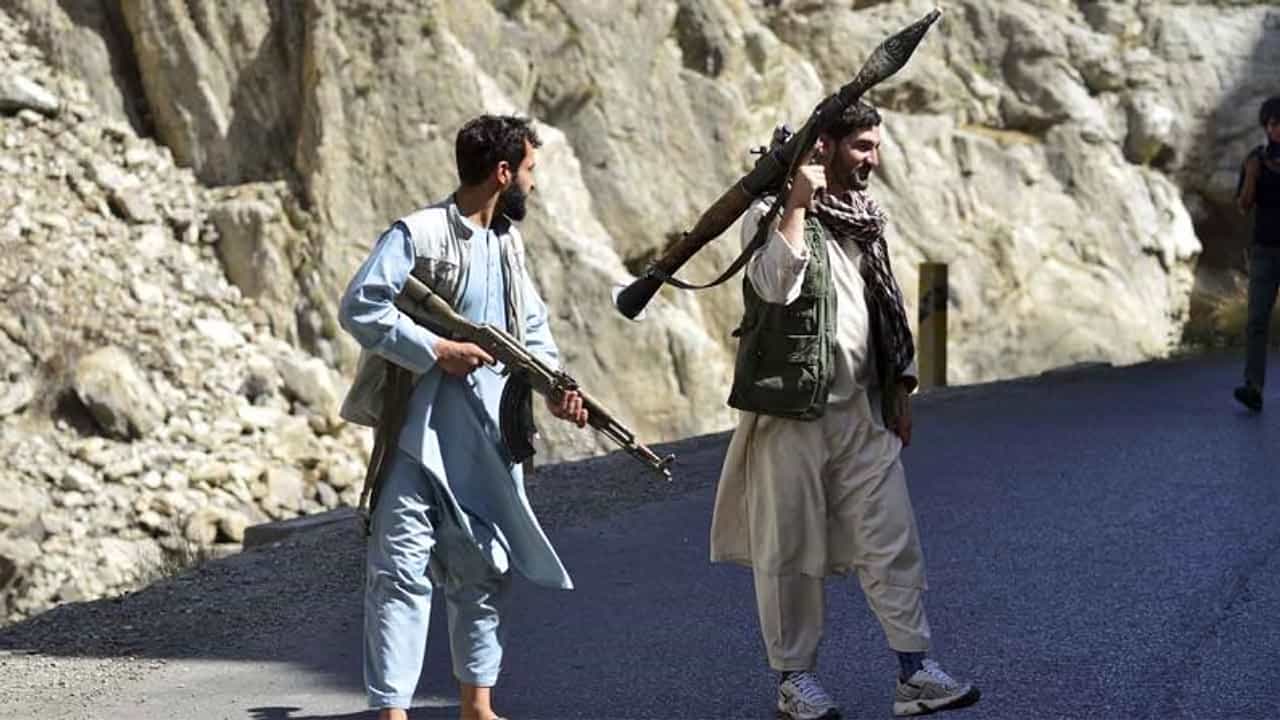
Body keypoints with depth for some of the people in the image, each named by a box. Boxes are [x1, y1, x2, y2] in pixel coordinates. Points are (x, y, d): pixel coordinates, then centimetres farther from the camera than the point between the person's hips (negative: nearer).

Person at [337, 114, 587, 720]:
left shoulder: (509, 243, 14)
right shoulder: (418, 233, -10)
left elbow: (533, 327, 19)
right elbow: (358, 307, -16)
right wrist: (434, 350, -19)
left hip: (490, 433, 8)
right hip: (421, 427, -8)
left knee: (486, 567, 13)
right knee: (404, 568, -7)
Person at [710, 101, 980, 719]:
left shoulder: (866, 218, 14)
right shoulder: (772, 212, -6)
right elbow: (775, 285, -25)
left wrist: (900, 387, 17)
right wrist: (797, 203, -24)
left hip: (863, 411, 6)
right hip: (792, 410, -6)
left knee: (892, 541, 1)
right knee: (788, 550, 2)